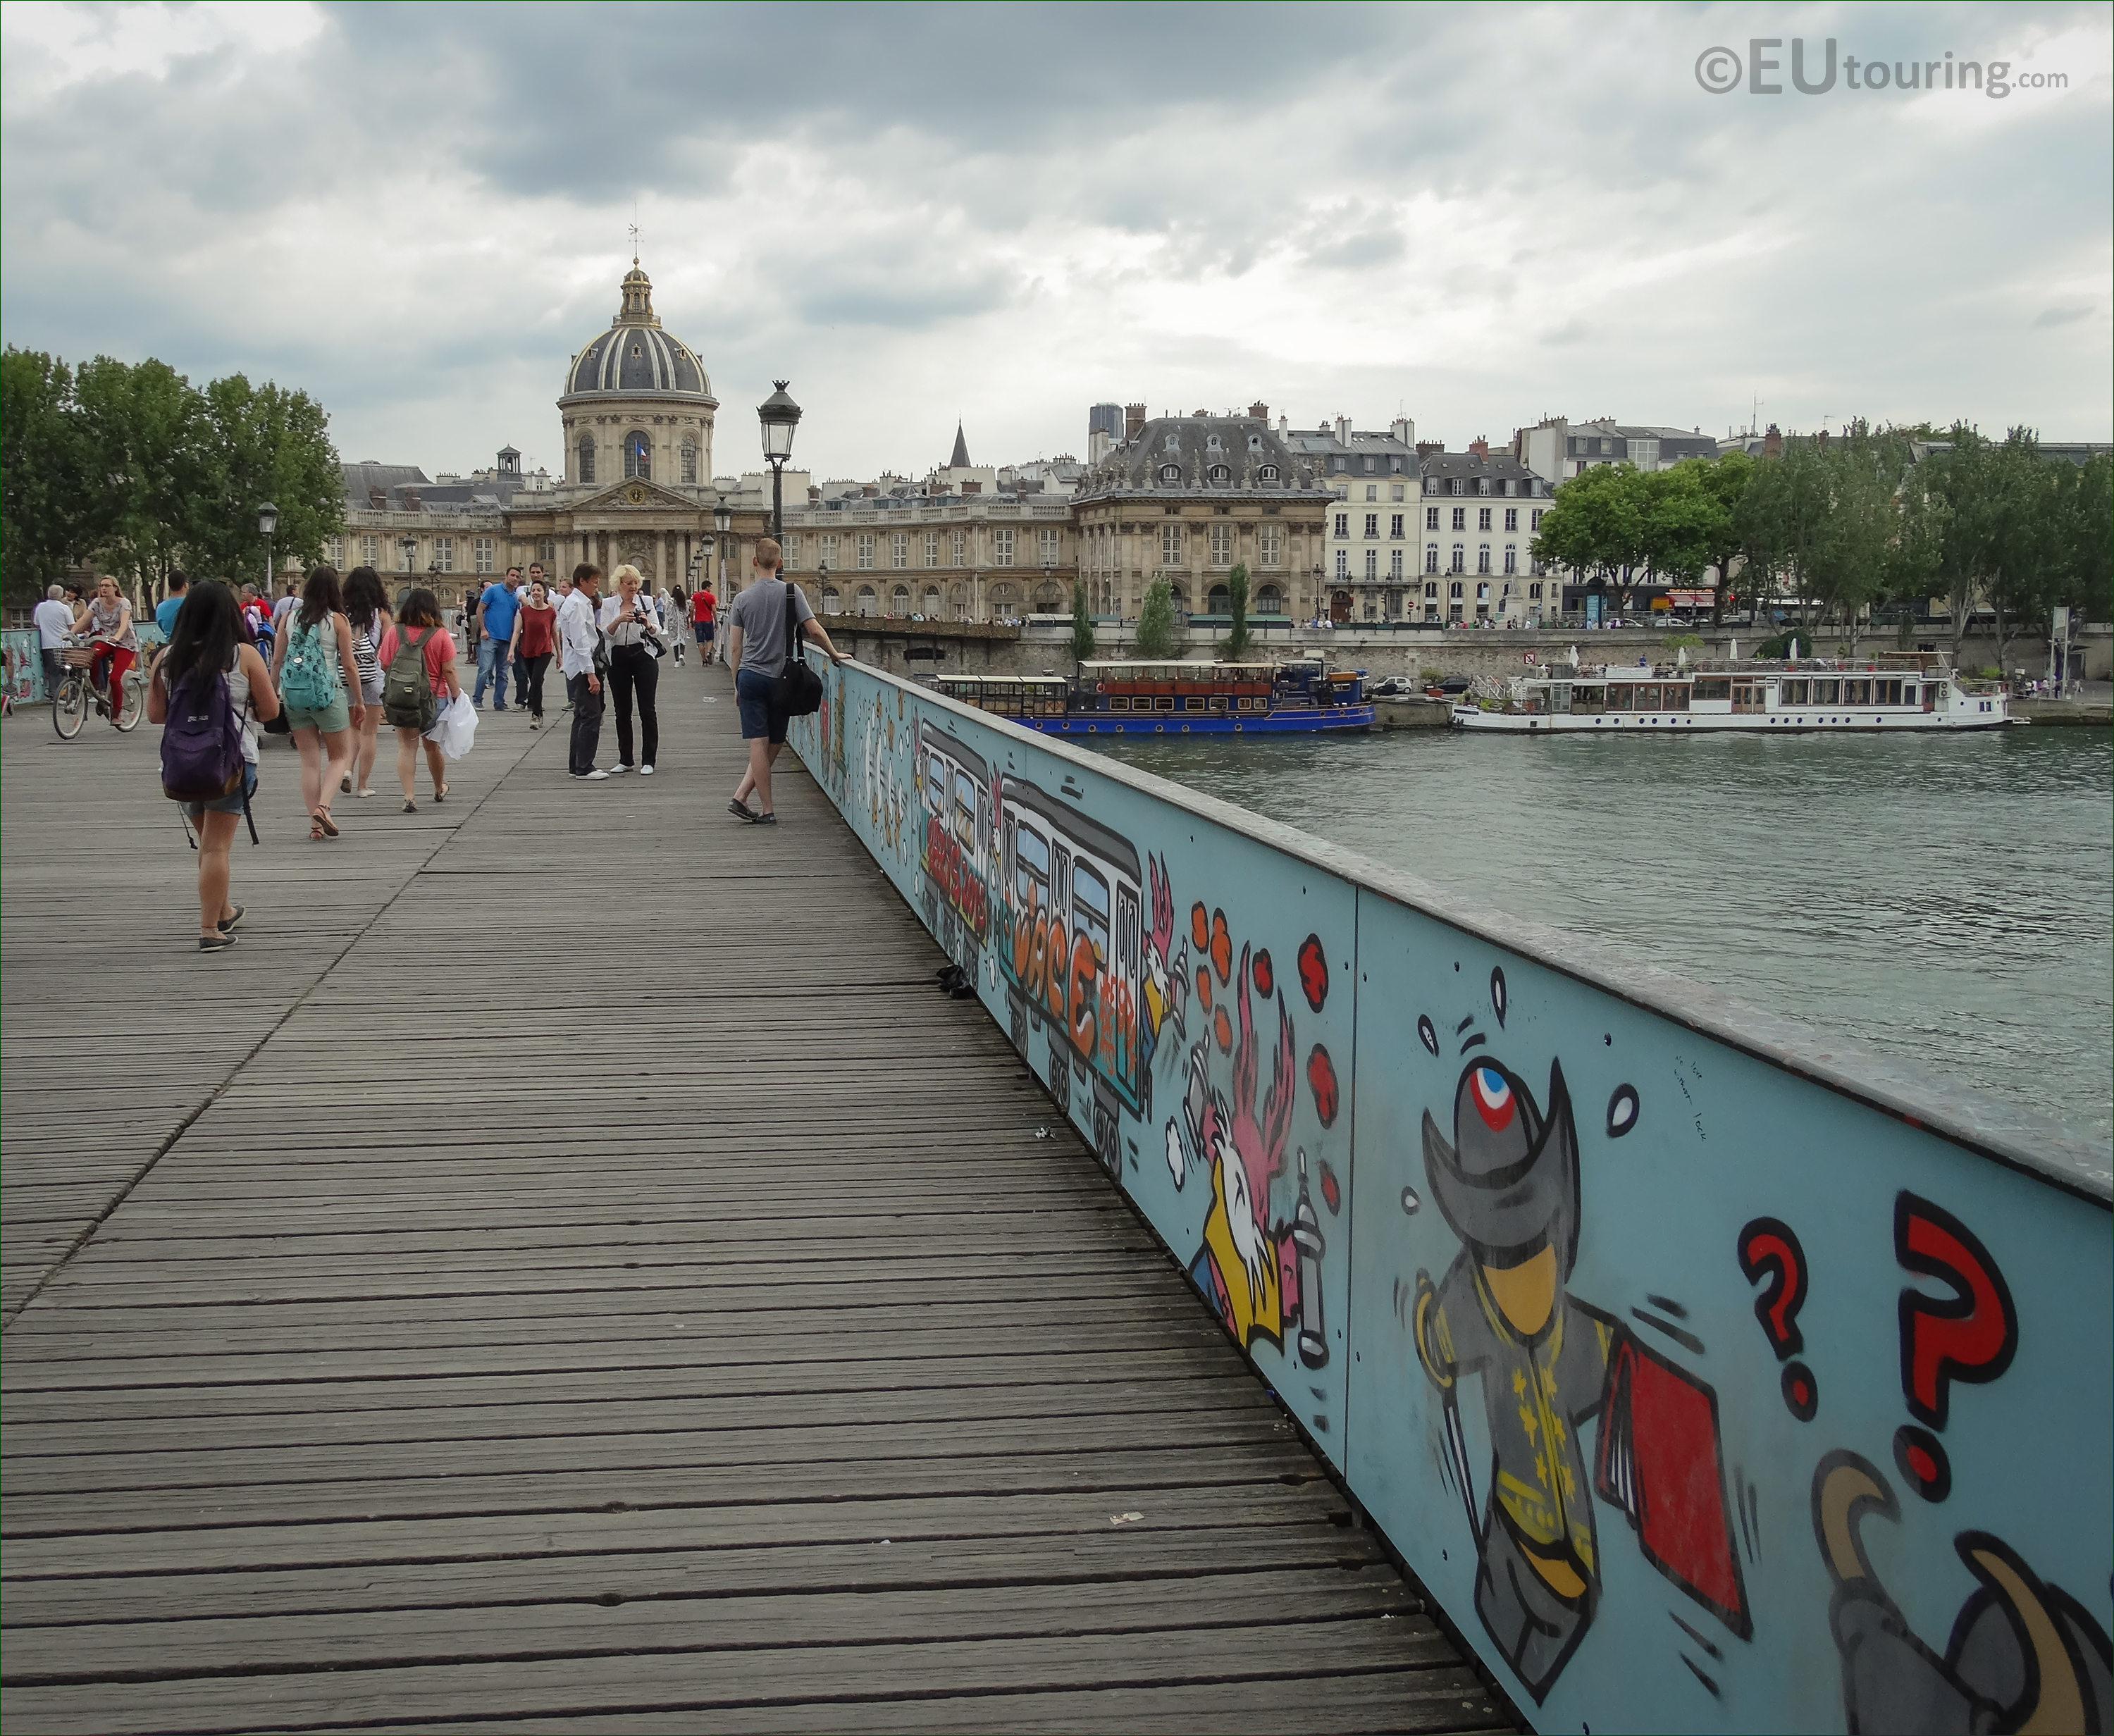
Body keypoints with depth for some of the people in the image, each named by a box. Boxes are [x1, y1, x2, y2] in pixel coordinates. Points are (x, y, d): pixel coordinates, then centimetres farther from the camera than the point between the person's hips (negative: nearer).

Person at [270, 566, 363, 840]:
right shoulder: (338, 620, -5)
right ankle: (323, 806, -11)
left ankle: (315, 825, 6)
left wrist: (274, 694, 16)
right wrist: (358, 701, 5)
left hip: (294, 694, 3)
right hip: (328, 693, -3)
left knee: (310, 761, 10)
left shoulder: (289, 617, 4)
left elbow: (277, 660, 6)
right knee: (340, 756, 11)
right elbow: (349, 664, -4)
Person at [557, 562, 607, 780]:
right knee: (591, 715, -10)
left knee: (582, 716, 14)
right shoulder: (577, 605, -15)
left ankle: (576, 765, 20)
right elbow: (581, 642, -20)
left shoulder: (583, 603, 16)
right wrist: (591, 673, -22)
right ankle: (584, 767, -7)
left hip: (578, 669, 11)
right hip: (582, 666, -11)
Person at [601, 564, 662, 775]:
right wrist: (618, 620, -22)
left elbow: (658, 631, 0)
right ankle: (625, 760, 15)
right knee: (622, 712, 6)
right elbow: (605, 634, -5)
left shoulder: (646, 601, 4)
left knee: (647, 710, -4)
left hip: (643, 657, -1)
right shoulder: (609, 605, 5)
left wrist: (648, 624, -21)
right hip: (618, 659, 1)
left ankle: (648, 761, -1)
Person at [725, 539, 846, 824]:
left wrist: (737, 685, 13)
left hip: (750, 676, 1)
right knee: (773, 744, 10)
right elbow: (814, 631, -10)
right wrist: (835, 654, 7)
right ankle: (741, 797, 5)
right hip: (779, 679, -1)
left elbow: (735, 647, 3)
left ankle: (767, 811, 0)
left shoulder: (743, 599, 1)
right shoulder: (791, 592, -4)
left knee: (759, 744, 0)